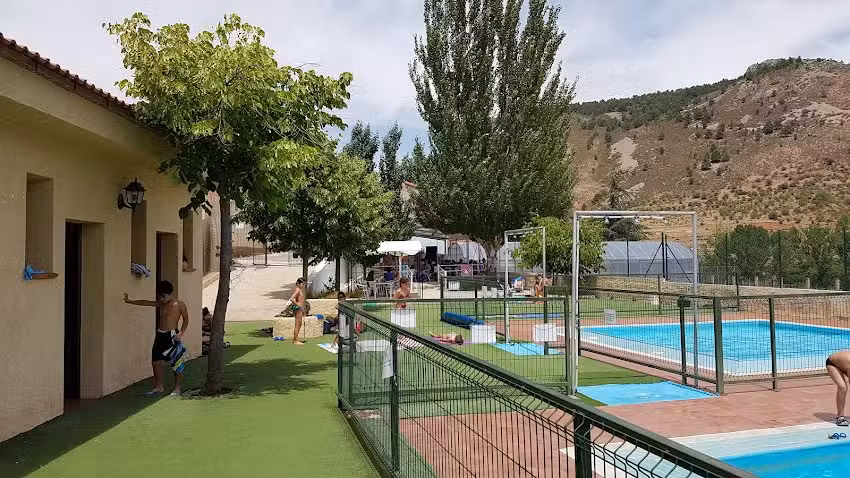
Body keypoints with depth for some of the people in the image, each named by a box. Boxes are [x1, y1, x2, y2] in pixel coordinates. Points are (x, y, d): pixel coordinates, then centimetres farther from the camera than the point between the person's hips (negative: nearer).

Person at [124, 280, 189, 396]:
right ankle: (159, 387, 18)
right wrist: (130, 301, 13)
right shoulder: (160, 304, 13)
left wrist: (181, 333, -12)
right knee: (156, 362, 5)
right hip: (160, 335, 6)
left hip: (172, 336, -6)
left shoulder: (179, 304, -4)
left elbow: (186, 320, -2)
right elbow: (146, 303, 16)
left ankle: (177, 388, 11)